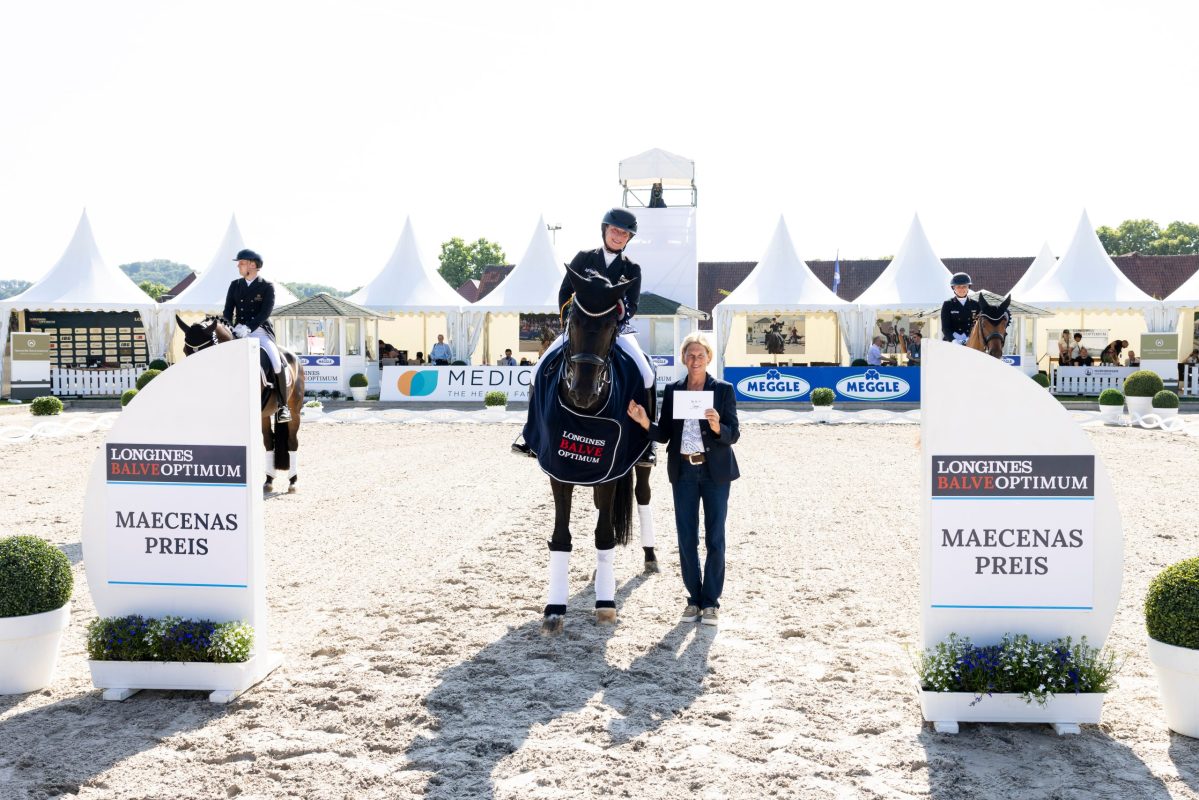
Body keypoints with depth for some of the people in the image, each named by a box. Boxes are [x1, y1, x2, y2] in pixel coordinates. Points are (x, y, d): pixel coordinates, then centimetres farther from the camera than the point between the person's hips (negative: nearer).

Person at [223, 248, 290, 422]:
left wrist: (248, 328, -24)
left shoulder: (267, 287, 0)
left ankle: (283, 406, -14)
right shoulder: (235, 285, 13)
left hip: (260, 331, -4)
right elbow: (228, 310, 10)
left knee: (276, 361, -25)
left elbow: (265, 312, -11)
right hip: (238, 332, 5)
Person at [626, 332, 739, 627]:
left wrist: (717, 426, -27)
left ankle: (711, 600, 12)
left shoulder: (723, 390, -3)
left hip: (715, 471, -2)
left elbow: (734, 435, -7)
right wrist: (644, 421, -13)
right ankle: (694, 597, 19)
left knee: (715, 538, 2)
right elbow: (664, 435, 4)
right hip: (683, 471, 2)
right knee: (686, 539, 6)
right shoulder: (672, 390, 4)